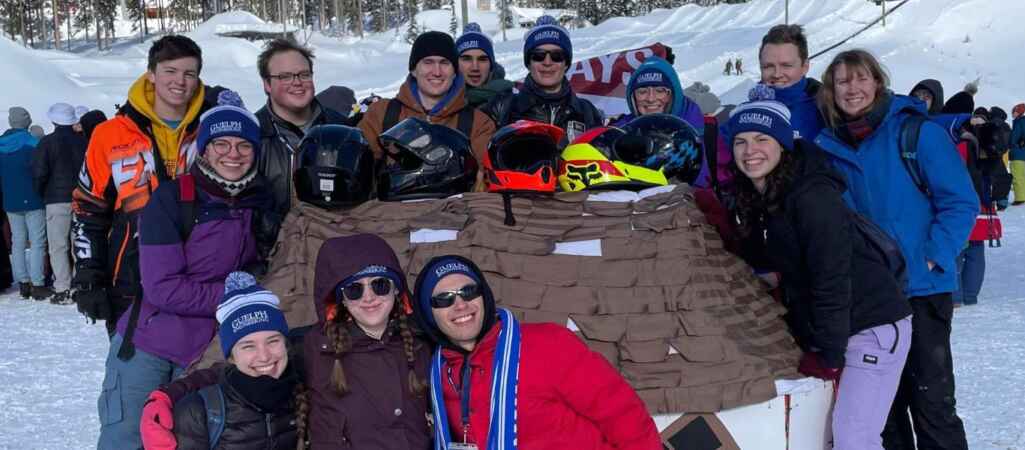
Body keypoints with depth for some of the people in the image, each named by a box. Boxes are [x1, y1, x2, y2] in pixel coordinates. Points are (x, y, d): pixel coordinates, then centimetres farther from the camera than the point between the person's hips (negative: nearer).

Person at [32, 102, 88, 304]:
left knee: (58, 246, 0)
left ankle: (63, 289, -4)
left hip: (57, 200, -3)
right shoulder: (84, 141, 3)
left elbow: (38, 173, -10)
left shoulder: (48, 142, -7)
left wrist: (41, 194, 6)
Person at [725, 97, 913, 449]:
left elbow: (832, 282, -21)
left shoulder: (814, 197, -21)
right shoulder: (754, 200, 5)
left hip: (872, 327, -8)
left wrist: (829, 357, -15)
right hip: (821, 332, 8)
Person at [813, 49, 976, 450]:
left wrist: (933, 258, -15)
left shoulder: (917, 131, -8)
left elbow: (960, 202, -8)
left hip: (921, 289, -4)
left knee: (931, 398, -1)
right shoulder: (829, 146, 6)